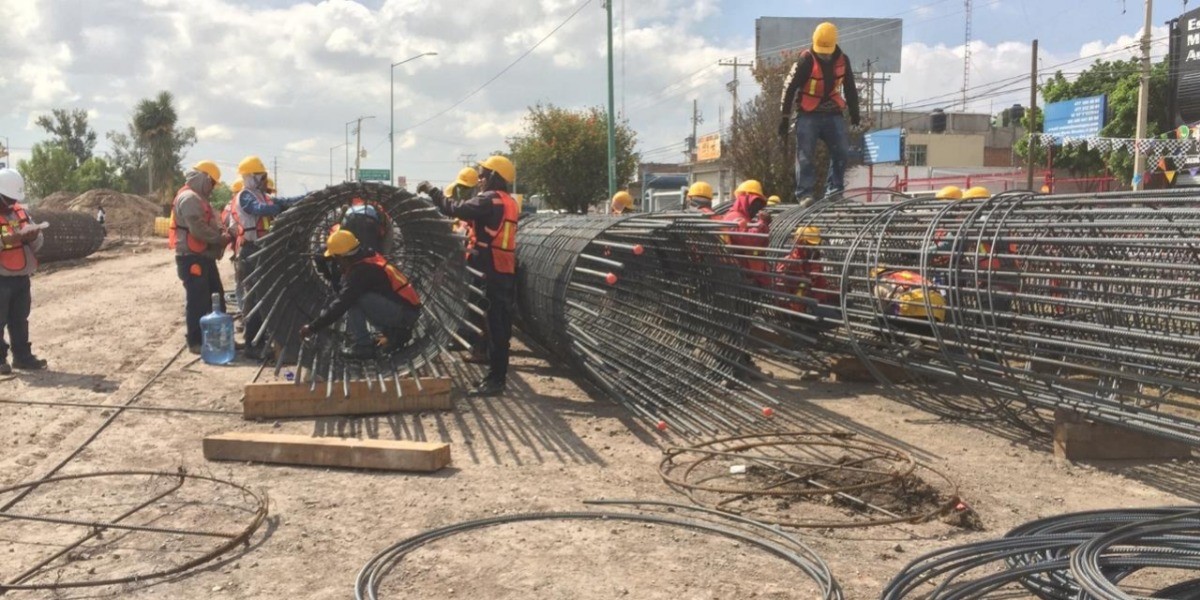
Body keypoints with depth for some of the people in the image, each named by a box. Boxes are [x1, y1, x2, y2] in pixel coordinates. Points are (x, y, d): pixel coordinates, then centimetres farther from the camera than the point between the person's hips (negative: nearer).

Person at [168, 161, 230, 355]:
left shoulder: (199, 198, 20)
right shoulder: (189, 198, -15)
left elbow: (210, 224, 22)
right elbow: (199, 230, -24)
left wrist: (222, 233, 3)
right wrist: (221, 239, -13)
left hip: (204, 256, 11)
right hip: (192, 257, -11)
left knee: (216, 298, 14)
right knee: (198, 301, -6)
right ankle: (196, 342, 0)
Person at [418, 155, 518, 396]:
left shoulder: (490, 200, -13)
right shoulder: (510, 203, 15)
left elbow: (455, 208, -16)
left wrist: (431, 190, -5)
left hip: (494, 271, -9)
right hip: (507, 270, 9)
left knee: (495, 325, -7)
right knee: (501, 324, 13)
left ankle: (496, 379, -4)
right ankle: (498, 373, 21)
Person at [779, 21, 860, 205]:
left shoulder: (842, 60, 1)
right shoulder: (806, 60, -13)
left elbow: (850, 88, 14)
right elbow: (789, 88, -11)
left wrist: (854, 112, 17)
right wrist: (785, 117, -11)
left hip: (833, 114, 4)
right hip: (808, 115, -4)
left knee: (842, 151, -5)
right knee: (806, 155, -7)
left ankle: (835, 190, 3)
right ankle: (804, 194, -4)